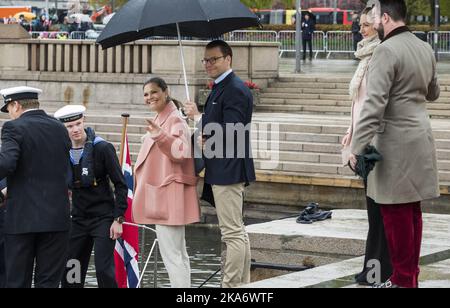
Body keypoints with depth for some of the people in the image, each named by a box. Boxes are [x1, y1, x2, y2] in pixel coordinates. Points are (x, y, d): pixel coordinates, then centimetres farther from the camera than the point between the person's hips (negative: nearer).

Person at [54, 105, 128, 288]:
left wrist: (118, 219, -13)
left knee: (104, 269, -13)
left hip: (104, 217, -5)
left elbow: (120, 185, -8)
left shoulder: (102, 148, -9)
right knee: (68, 270, 5)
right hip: (78, 219, 5)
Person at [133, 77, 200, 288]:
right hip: (163, 197, 11)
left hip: (168, 196, -11)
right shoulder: (161, 119, 18)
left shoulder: (174, 120, -13)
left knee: (171, 254, -11)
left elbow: (180, 152, -29)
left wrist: (160, 136, -43)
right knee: (178, 254, 15)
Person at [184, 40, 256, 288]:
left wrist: (198, 117, -12)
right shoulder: (220, 88, 17)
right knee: (237, 232, 15)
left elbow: (230, 134, -22)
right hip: (222, 171, 11)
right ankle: (243, 283, 21)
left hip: (228, 171, -11)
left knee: (233, 233, -8)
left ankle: (231, 285, -7)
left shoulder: (235, 90, -15)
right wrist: (205, 136, 5)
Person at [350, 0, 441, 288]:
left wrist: (357, 146, -20)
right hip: (420, 138, 9)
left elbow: (374, 103, -20)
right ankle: (411, 275, 22)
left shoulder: (386, 51, -15)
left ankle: (403, 280, 3)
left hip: (396, 143, -8)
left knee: (396, 213, -2)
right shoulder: (426, 49, 10)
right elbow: (433, 93, 24)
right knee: (412, 211, 14)